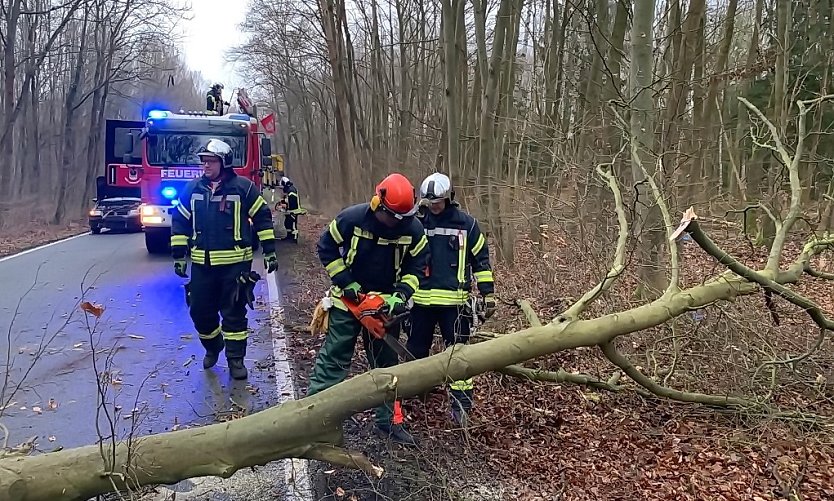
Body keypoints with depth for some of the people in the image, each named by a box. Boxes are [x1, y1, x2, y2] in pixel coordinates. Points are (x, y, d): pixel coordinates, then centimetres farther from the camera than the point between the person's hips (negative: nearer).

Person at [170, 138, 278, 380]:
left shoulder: (243, 187, -5)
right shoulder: (192, 189, 5)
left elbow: (262, 217, 1)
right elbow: (180, 222, 11)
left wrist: (269, 251, -2)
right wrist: (178, 255, 8)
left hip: (235, 263, -3)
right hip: (202, 264, 4)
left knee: (234, 313, 2)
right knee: (200, 311, 10)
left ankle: (236, 358, 13)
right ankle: (212, 347, 35)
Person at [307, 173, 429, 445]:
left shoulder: (413, 228, -14)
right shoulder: (351, 218, -20)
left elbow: (416, 267, -5)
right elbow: (326, 248, -8)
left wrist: (401, 294, -19)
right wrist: (346, 282, -14)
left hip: (385, 302, 3)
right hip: (349, 298, -2)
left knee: (386, 362, 10)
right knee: (334, 356, 0)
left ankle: (389, 421, 22)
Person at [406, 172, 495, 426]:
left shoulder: (466, 223, -1)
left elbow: (481, 260, 4)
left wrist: (488, 295, 1)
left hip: (454, 301, -2)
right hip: (421, 300, 2)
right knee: (415, 349, 13)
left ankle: (461, 405, 11)